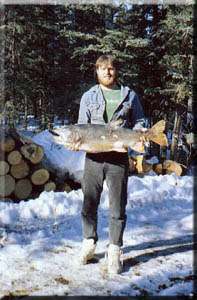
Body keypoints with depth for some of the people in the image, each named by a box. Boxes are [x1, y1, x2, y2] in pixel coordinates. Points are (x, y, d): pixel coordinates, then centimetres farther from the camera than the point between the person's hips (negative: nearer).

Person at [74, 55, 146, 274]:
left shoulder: (129, 95, 13)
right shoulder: (88, 96, 13)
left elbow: (138, 122, 15)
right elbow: (82, 125, 11)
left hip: (119, 157, -1)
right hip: (93, 156, 1)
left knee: (118, 206, 1)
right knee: (89, 202, 7)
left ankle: (114, 251, 12)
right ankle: (89, 243, 26)